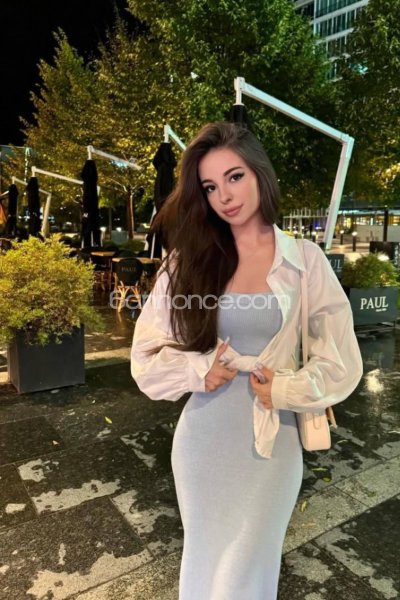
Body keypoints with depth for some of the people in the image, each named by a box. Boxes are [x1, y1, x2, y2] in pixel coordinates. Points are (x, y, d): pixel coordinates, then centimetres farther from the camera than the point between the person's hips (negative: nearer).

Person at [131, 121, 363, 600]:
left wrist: (284, 390, -13)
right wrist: (198, 371, -15)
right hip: (203, 438, 2)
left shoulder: (305, 261, -6)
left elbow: (341, 364, -2)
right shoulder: (187, 261, -2)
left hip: (272, 440, -1)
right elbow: (147, 354, 0)